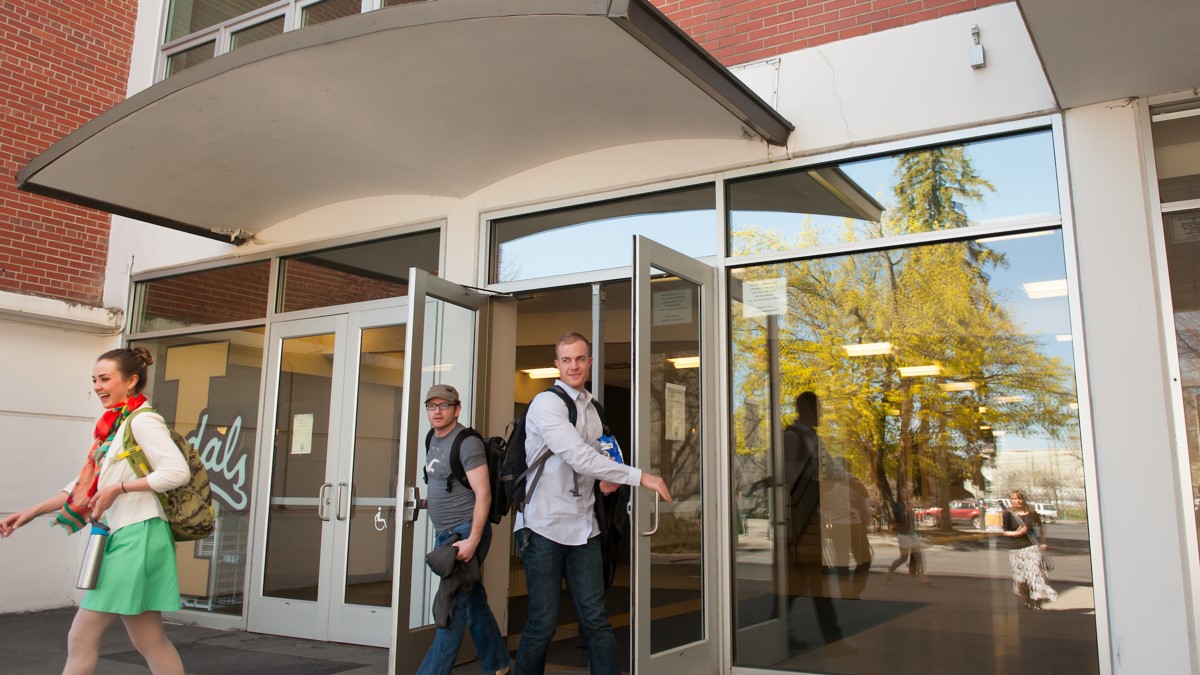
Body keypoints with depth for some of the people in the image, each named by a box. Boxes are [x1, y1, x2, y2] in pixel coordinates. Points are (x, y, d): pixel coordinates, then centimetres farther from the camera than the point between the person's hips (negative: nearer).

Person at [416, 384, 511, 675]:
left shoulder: (467, 443, -14)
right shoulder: (433, 439, 11)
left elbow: (483, 494, -19)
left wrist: (473, 540, -24)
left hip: (466, 533, -8)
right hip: (444, 535, 8)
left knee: (453, 607, -6)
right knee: (472, 603, 15)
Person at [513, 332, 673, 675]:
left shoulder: (590, 408, 14)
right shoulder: (547, 403, -10)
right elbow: (578, 456, -22)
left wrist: (607, 479, 3)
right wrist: (640, 476, -21)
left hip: (583, 526, 6)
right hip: (545, 525, -6)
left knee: (596, 619, 5)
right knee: (544, 621, 0)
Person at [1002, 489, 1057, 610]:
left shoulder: (1032, 513, 5)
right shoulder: (1008, 514, 1)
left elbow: (1040, 528, 17)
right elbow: (1003, 532, 0)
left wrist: (1043, 542, 6)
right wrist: (1017, 533, -15)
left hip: (1032, 547, 0)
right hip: (1015, 550, 0)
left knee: (1035, 572, -13)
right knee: (1020, 577, 6)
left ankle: (1037, 601, -10)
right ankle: (1027, 600, 24)